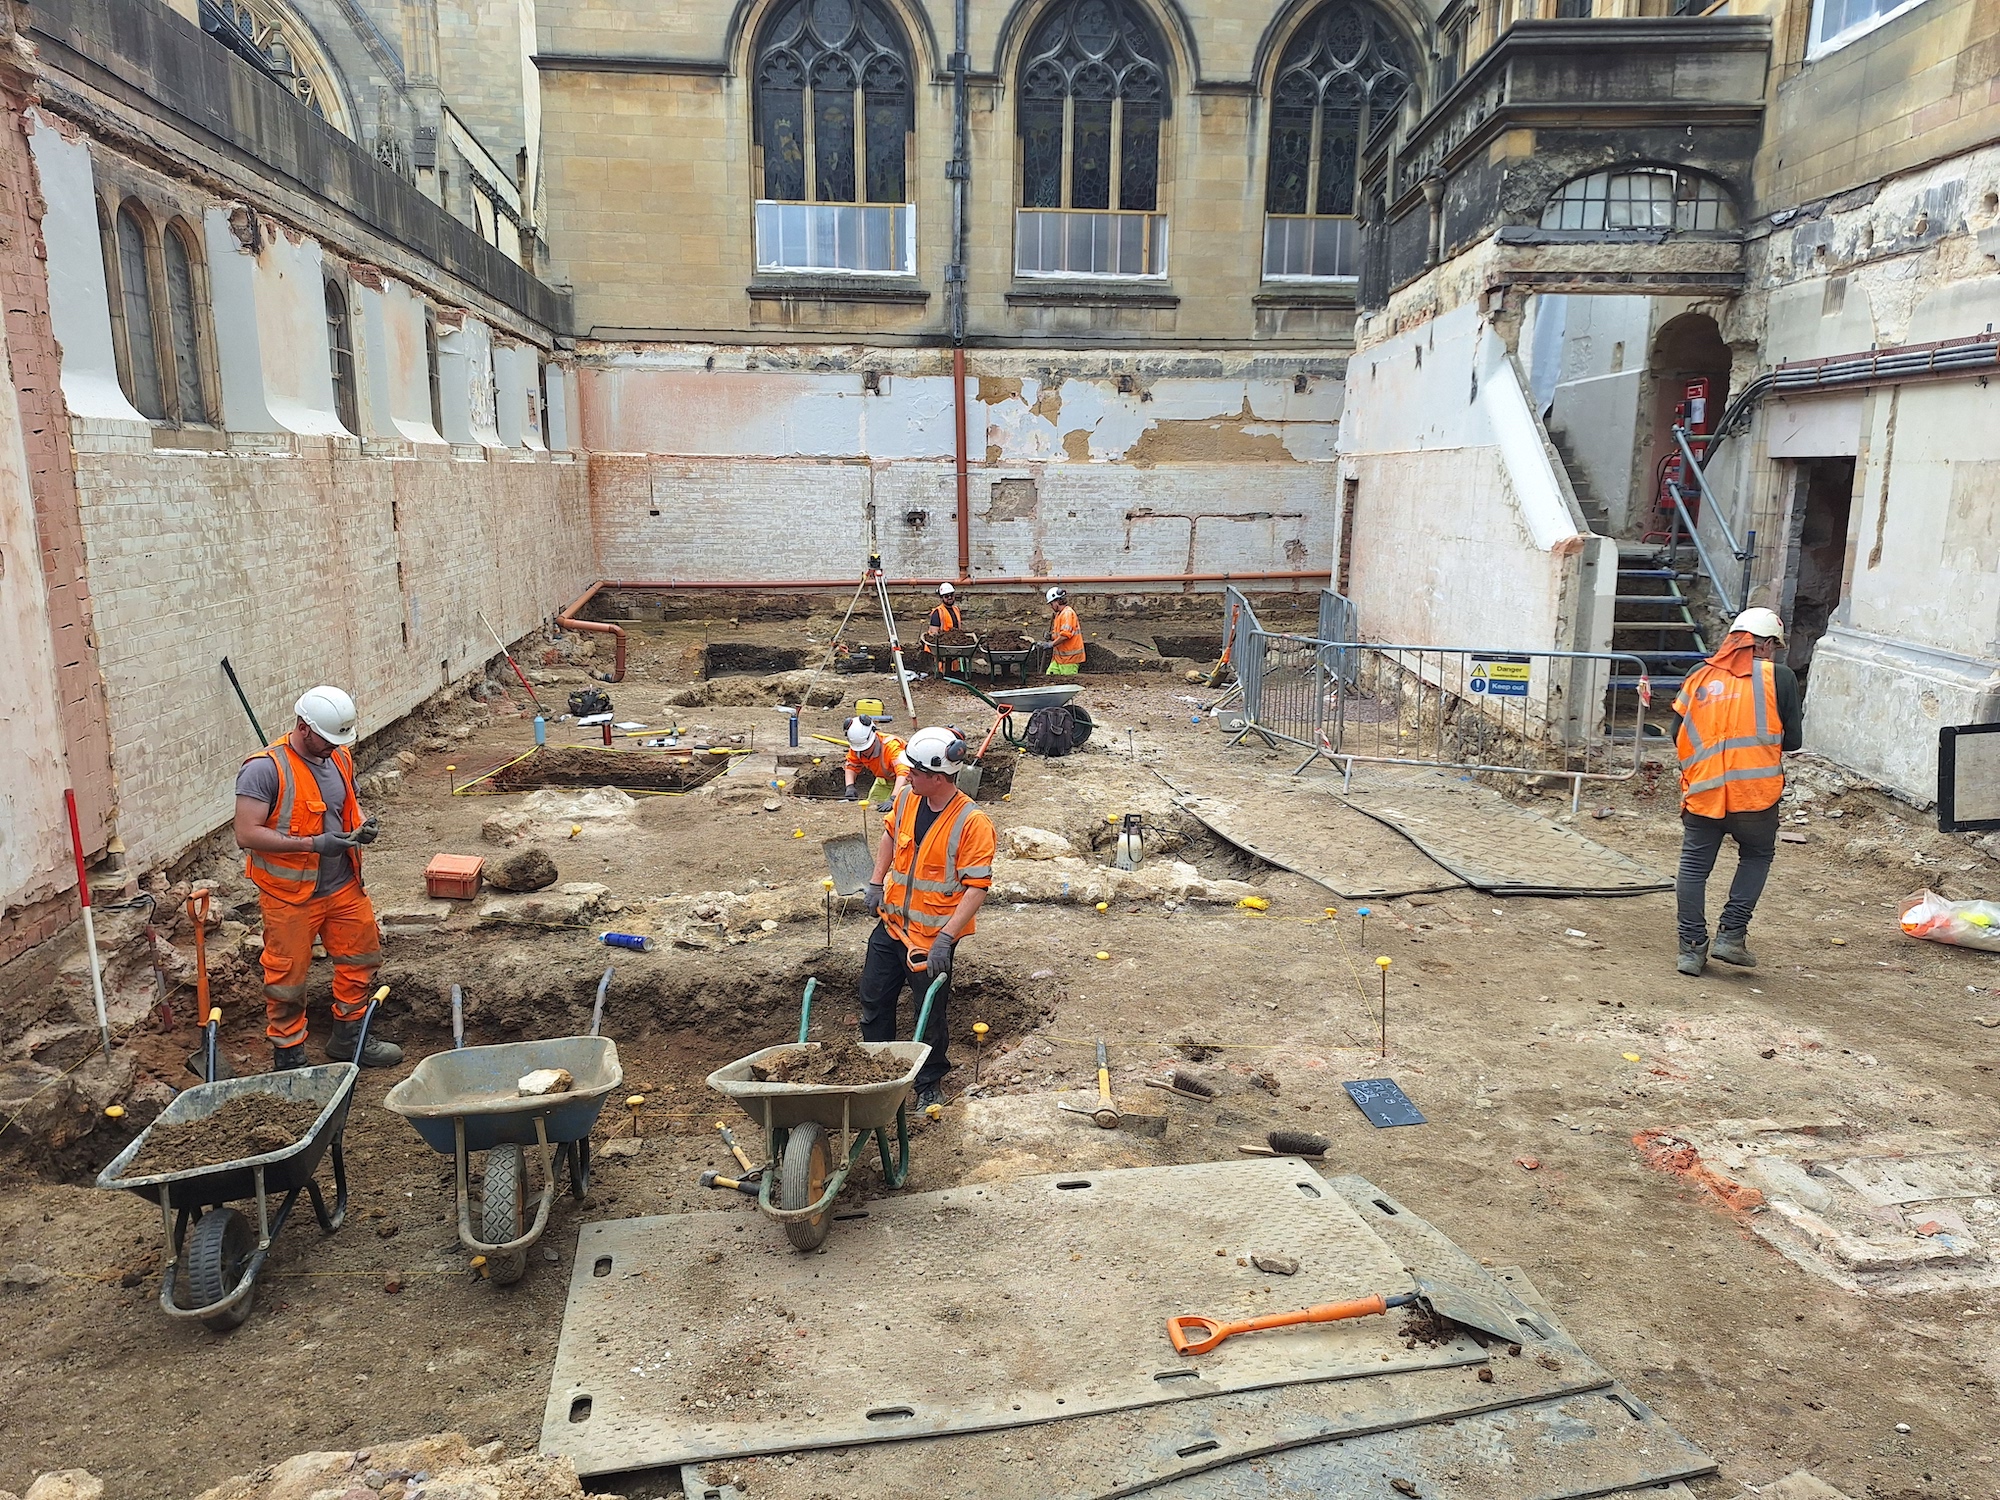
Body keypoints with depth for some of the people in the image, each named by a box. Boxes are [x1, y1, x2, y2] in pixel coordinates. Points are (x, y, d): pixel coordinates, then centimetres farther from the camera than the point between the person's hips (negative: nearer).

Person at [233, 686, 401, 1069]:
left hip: (343, 885, 7)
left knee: (362, 958, 16)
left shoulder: (340, 758, 4)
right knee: (287, 979, 4)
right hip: (290, 896, -7)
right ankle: (288, 1058, 21)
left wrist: (362, 824, -1)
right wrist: (313, 844, -27)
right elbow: (246, 834, -22)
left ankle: (348, 1039, 34)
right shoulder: (265, 769, -18)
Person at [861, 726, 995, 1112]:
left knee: (930, 1017, 10)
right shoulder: (907, 799, -4)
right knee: (873, 1001, 17)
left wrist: (945, 939, -28)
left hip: (932, 938, -6)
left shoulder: (972, 823, -23)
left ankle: (928, 1085, 32)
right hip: (891, 925, 6)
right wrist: (876, 883, 12)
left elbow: (977, 888, -24)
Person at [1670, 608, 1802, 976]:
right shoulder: (1779, 676, 1)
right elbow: (1792, 740, 2)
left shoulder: (1699, 676, 9)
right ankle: (1731, 935, 14)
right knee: (1756, 856, 21)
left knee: (1694, 866, 11)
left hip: (1701, 791, 2)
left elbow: (1677, 736, 8)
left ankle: (1692, 948, 12)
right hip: (1755, 792, -2)